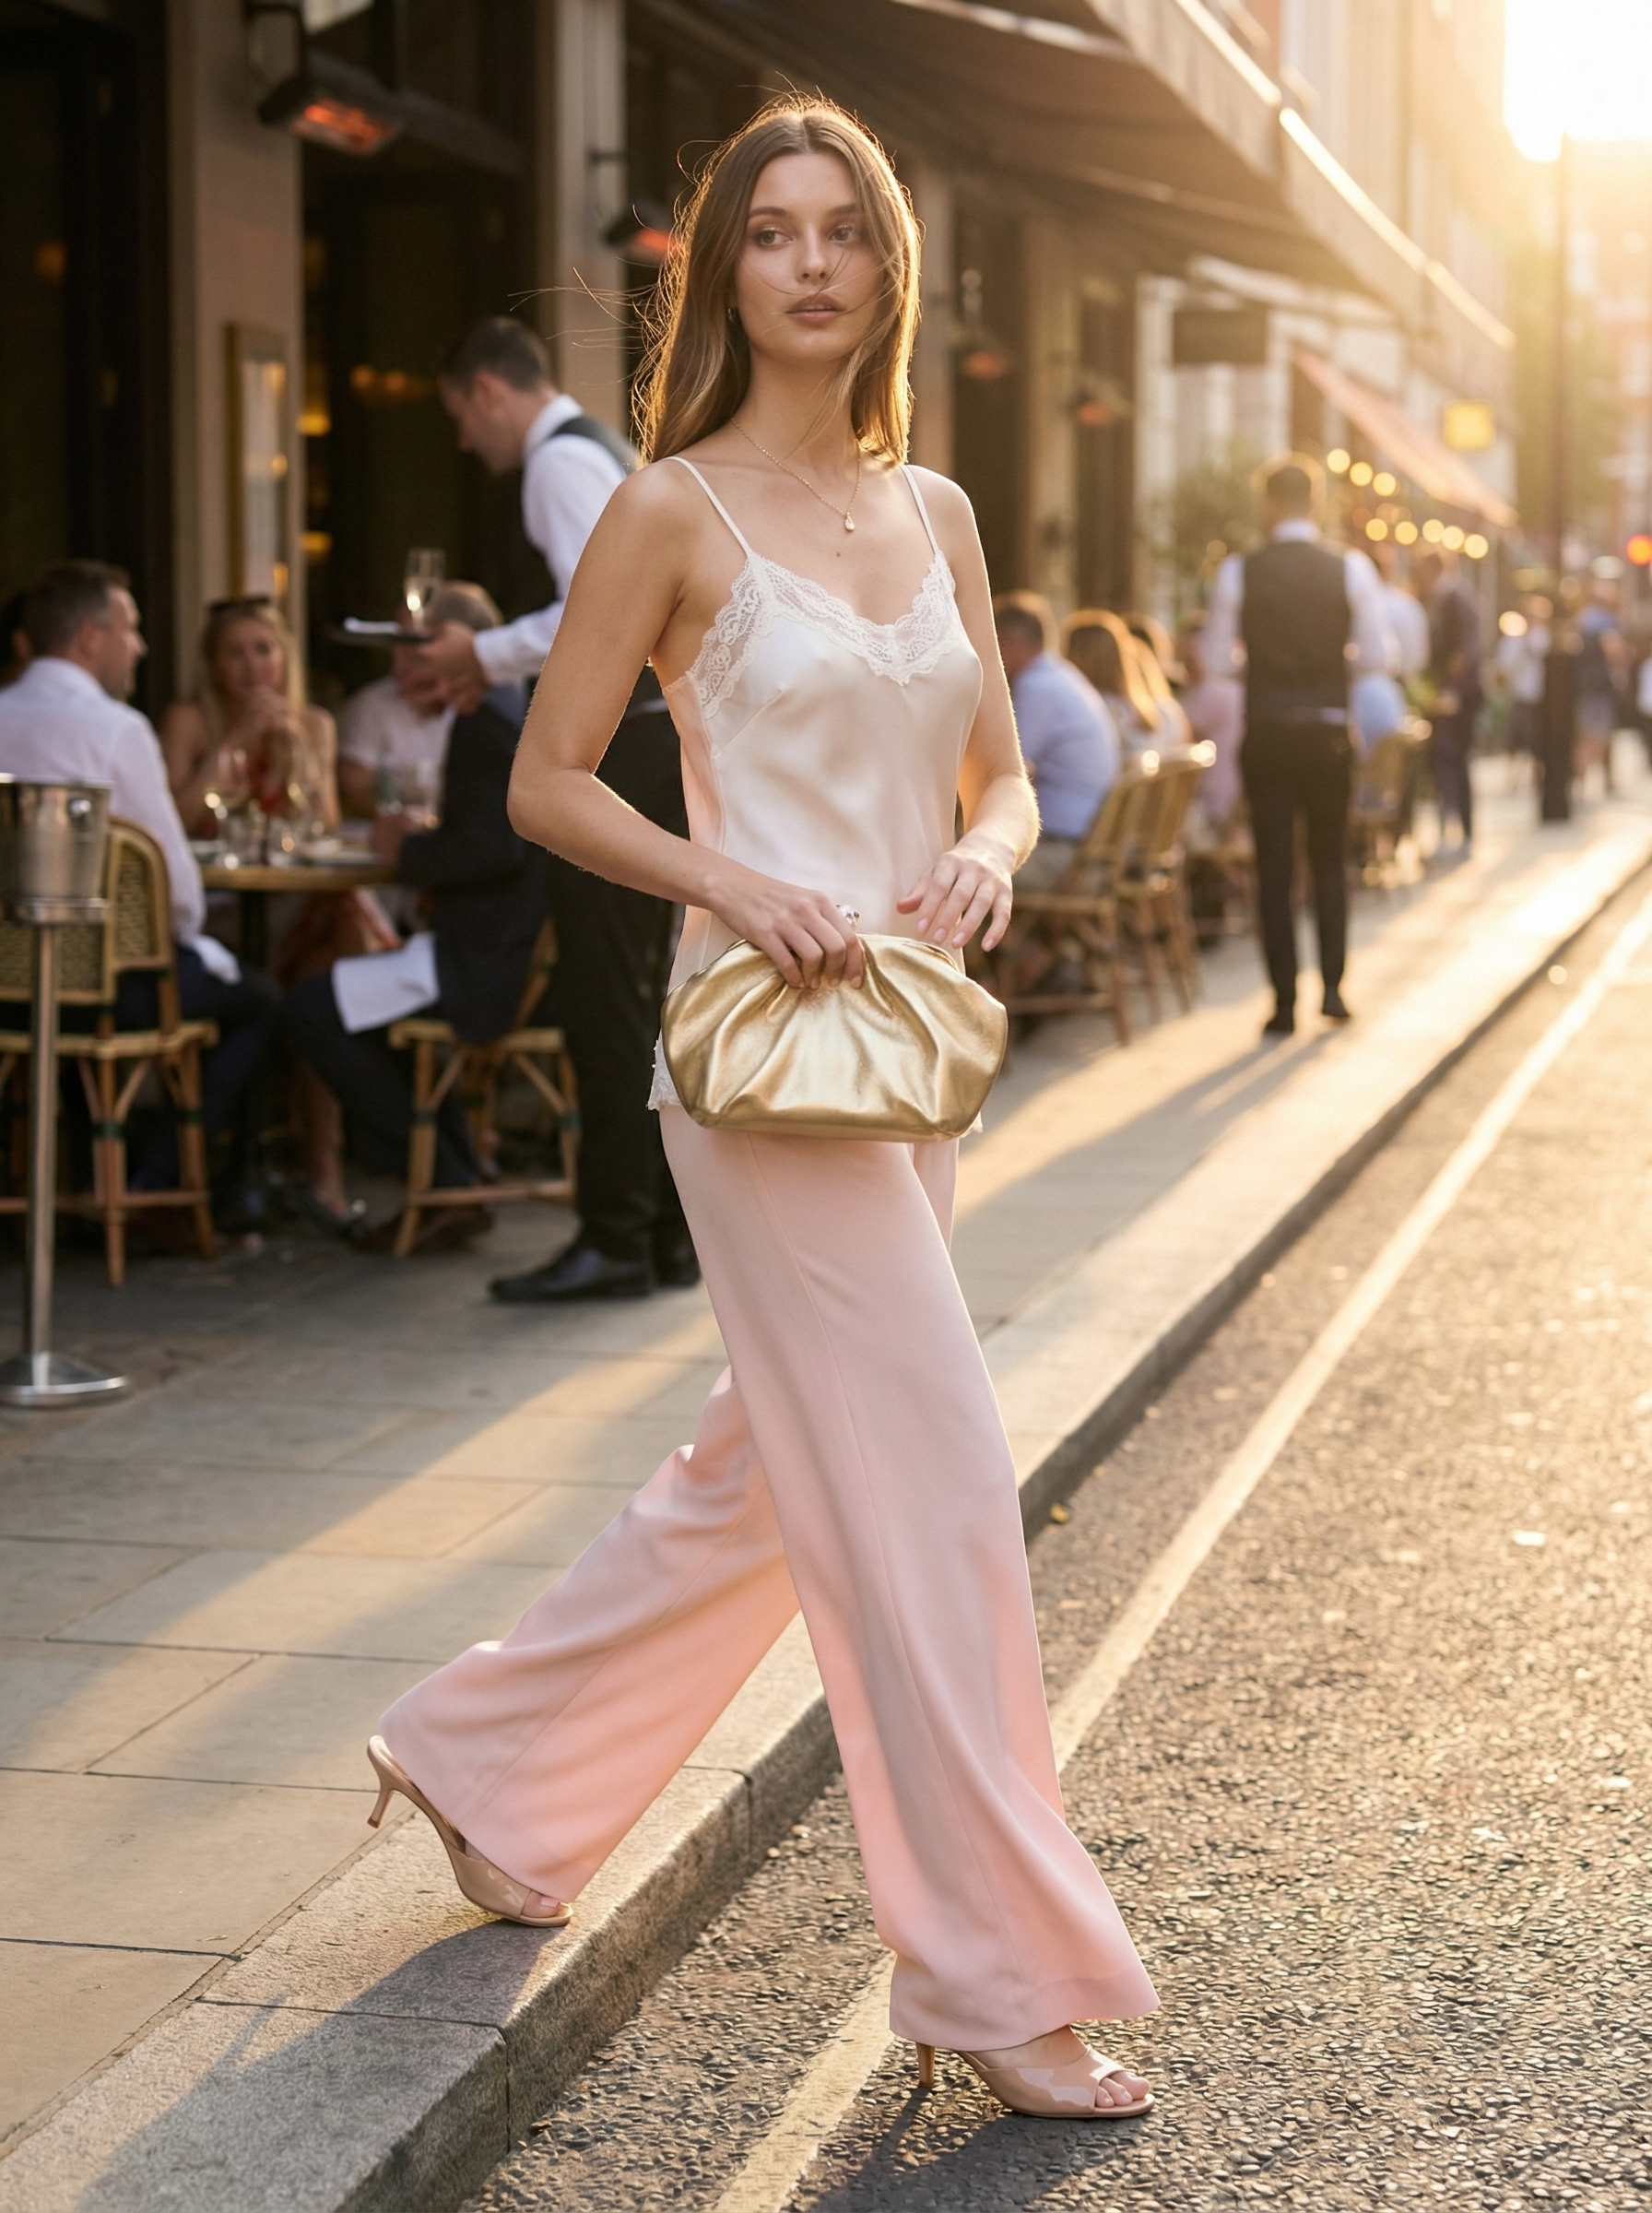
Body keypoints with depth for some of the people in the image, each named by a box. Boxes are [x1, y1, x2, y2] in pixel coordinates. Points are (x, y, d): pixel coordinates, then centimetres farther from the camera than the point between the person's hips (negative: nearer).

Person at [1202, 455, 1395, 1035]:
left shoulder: (1238, 572, -6)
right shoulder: (1351, 570, -5)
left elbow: (1216, 659, -3)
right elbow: (1378, 656, -4)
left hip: (1265, 733, -1)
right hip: (1328, 735, 1)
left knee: (1274, 867, 5)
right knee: (1329, 861, 17)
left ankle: (1284, 1002, 3)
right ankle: (1332, 984, 11)